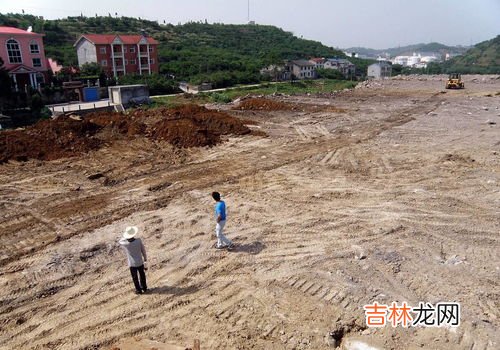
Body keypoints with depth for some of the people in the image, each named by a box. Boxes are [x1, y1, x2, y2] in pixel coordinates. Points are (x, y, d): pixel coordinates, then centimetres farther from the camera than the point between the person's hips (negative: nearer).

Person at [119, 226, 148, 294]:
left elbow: (120, 241, 1)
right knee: (142, 275, 24)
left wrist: (126, 237, -5)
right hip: (140, 262, 2)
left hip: (132, 264, -2)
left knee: (135, 277, 18)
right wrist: (145, 257, 9)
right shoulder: (138, 241, -22)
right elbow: (143, 250, -7)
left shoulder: (125, 244, -25)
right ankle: (144, 288, 40)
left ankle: (139, 290, 30)